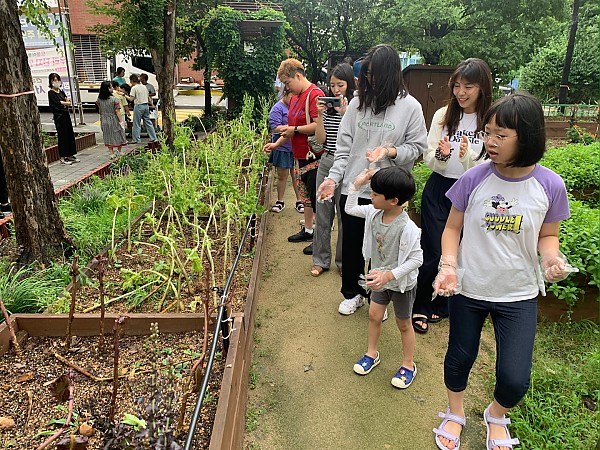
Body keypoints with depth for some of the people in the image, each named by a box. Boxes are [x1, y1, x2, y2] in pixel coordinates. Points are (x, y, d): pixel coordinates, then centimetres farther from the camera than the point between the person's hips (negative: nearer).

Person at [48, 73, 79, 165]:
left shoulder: (61, 91, 14)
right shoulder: (51, 93, -8)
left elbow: (69, 102, 7)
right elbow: (57, 104, -16)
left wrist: (62, 102, -11)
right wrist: (65, 103, -2)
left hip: (66, 115, 7)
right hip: (59, 116, -7)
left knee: (70, 134, 10)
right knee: (62, 136, -4)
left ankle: (70, 155, 20)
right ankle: (62, 158, 2)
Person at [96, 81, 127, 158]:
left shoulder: (99, 100, -2)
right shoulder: (114, 99, -16)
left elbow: (100, 111, 7)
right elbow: (117, 111, -17)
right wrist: (121, 121, -13)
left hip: (104, 121, 4)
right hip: (114, 120, -4)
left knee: (108, 137, 12)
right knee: (117, 135, 12)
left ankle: (112, 153, 14)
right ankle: (119, 152, 19)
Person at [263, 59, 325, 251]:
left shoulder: (315, 94, -15)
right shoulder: (295, 98, 14)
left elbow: (319, 126, -25)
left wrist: (295, 129, -17)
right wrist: (277, 143, 12)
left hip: (315, 156, -10)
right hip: (302, 155, 10)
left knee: (316, 196, -3)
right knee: (306, 193, 18)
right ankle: (308, 230, 31)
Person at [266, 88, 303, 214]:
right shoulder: (277, 109, -7)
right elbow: (275, 128, -17)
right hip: (282, 148, -4)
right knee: (282, 176, 7)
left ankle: (299, 201, 19)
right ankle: (280, 201, 20)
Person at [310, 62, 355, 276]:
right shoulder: (327, 106, 8)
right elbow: (321, 139, 4)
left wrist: (345, 113, -19)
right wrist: (320, 114, -6)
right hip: (326, 162, 5)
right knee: (322, 213, 10)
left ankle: (343, 261, 20)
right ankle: (320, 260, 23)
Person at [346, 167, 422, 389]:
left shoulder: (408, 228, -33)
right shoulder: (374, 213, -12)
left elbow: (416, 259, -28)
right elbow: (350, 209, 3)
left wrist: (389, 275, -33)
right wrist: (356, 185, -9)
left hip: (401, 283, -6)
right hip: (380, 277, 6)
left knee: (403, 324, 14)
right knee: (374, 316, 19)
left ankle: (408, 365, 36)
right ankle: (372, 354, 42)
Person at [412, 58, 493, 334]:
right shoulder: (443, 115, -2)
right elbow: (429, 161, 0)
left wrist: (467, 156, -26)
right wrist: (441, 155, -21)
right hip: (438, 190, 1)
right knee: (433, 253, 2)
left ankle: (440, 306, 34)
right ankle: (421, 307, 23)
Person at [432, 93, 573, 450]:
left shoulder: (550, 186, -12)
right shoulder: (474, 178, -13)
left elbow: (547, 235, 3)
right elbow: (453, 228, -3)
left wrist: (552, 258, -18)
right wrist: (449, 265, -18)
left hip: (519, 296, 0)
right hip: (467, 289, 0)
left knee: (515, 379, 2)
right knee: (460, 357, 17)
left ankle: (497, 415, 40)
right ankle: (455, 413, 49)